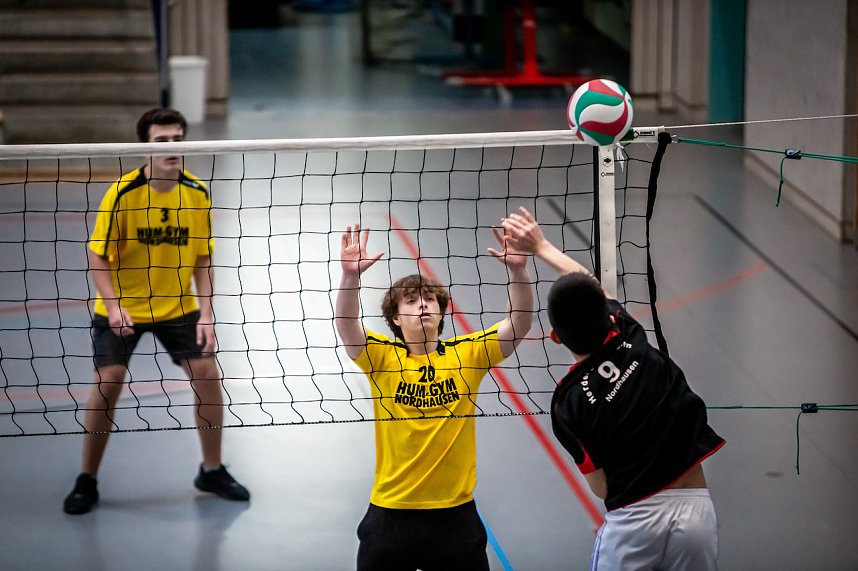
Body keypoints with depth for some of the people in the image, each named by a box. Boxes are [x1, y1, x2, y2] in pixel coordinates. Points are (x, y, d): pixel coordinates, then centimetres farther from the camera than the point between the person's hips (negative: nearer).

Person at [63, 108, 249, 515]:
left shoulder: (198, 194, -8)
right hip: (122, 308, -3)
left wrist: (206, 314, -10)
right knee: (108, 380, -13)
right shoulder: (123, 193, -19)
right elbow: (98, 256, -14)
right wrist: (113, 305, -28)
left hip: (177, 306, 3)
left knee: (207, 374, -4)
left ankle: (212, 471, 15)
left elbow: (202, 260, -1)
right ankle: (87, 480, 3)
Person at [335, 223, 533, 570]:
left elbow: (519, 324, -10)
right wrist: (351, 275, -37)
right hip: (390, 512, -1)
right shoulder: (382, 357, -4)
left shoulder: (467, 354, -1)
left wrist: (518, 270, -25)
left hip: (455, 512, 1)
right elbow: (346, 325, -21)